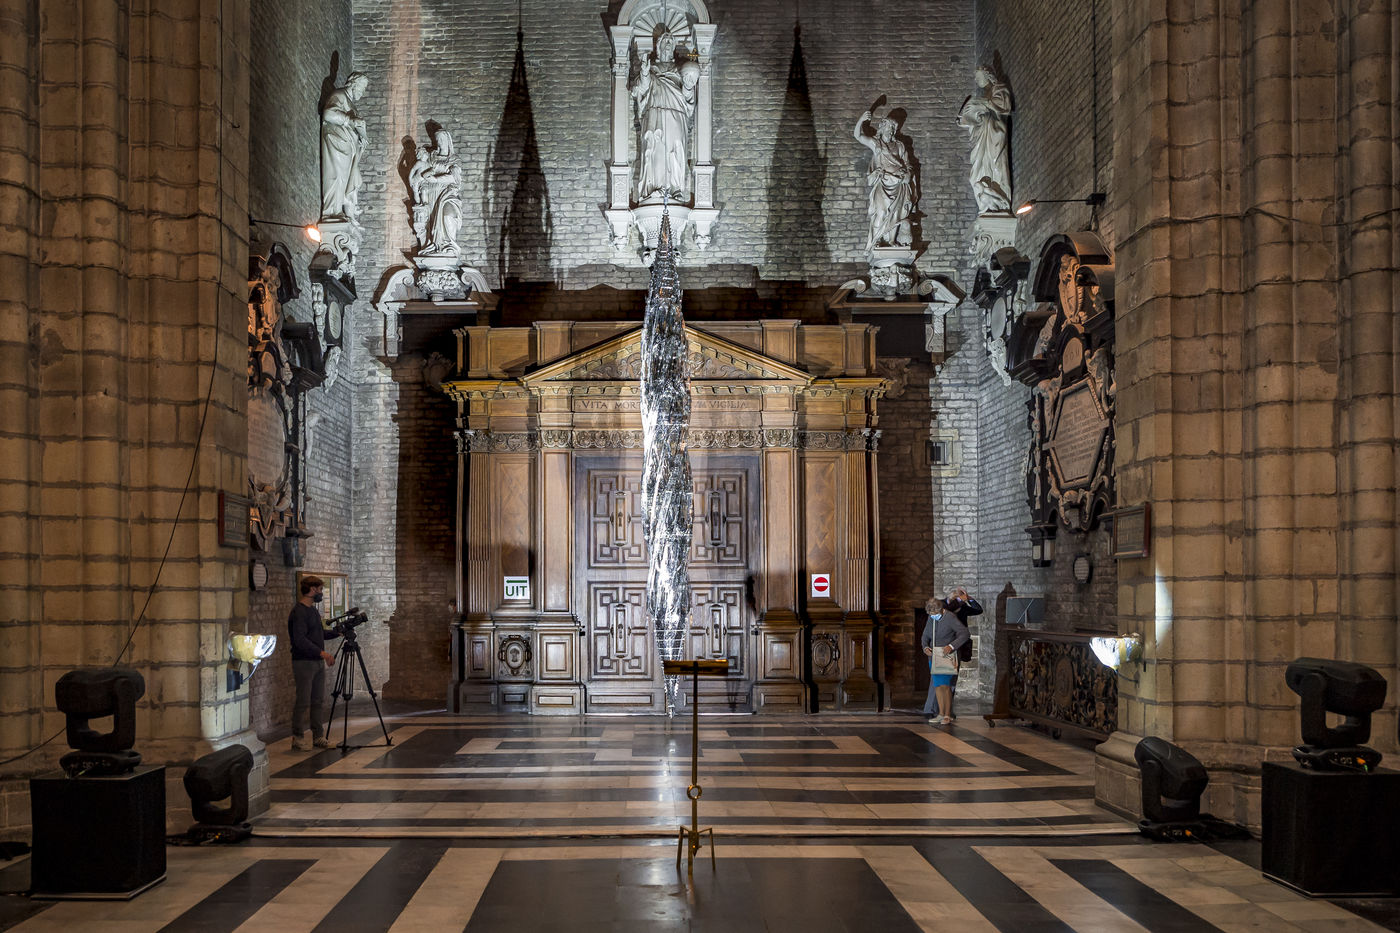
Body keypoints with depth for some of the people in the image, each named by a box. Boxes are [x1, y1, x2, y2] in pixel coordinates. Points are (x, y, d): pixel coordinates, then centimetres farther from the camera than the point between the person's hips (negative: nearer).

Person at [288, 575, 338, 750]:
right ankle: (298, 738, 3)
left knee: (319, 701, 10)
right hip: (304, 662, -9)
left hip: (318, 662, 9)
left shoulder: (313, 610, 15)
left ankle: (318, 736, 16)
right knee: (303, 702, -5)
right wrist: (322, 652, -25)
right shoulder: (299, 612, -14)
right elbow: (300, 640, -22)